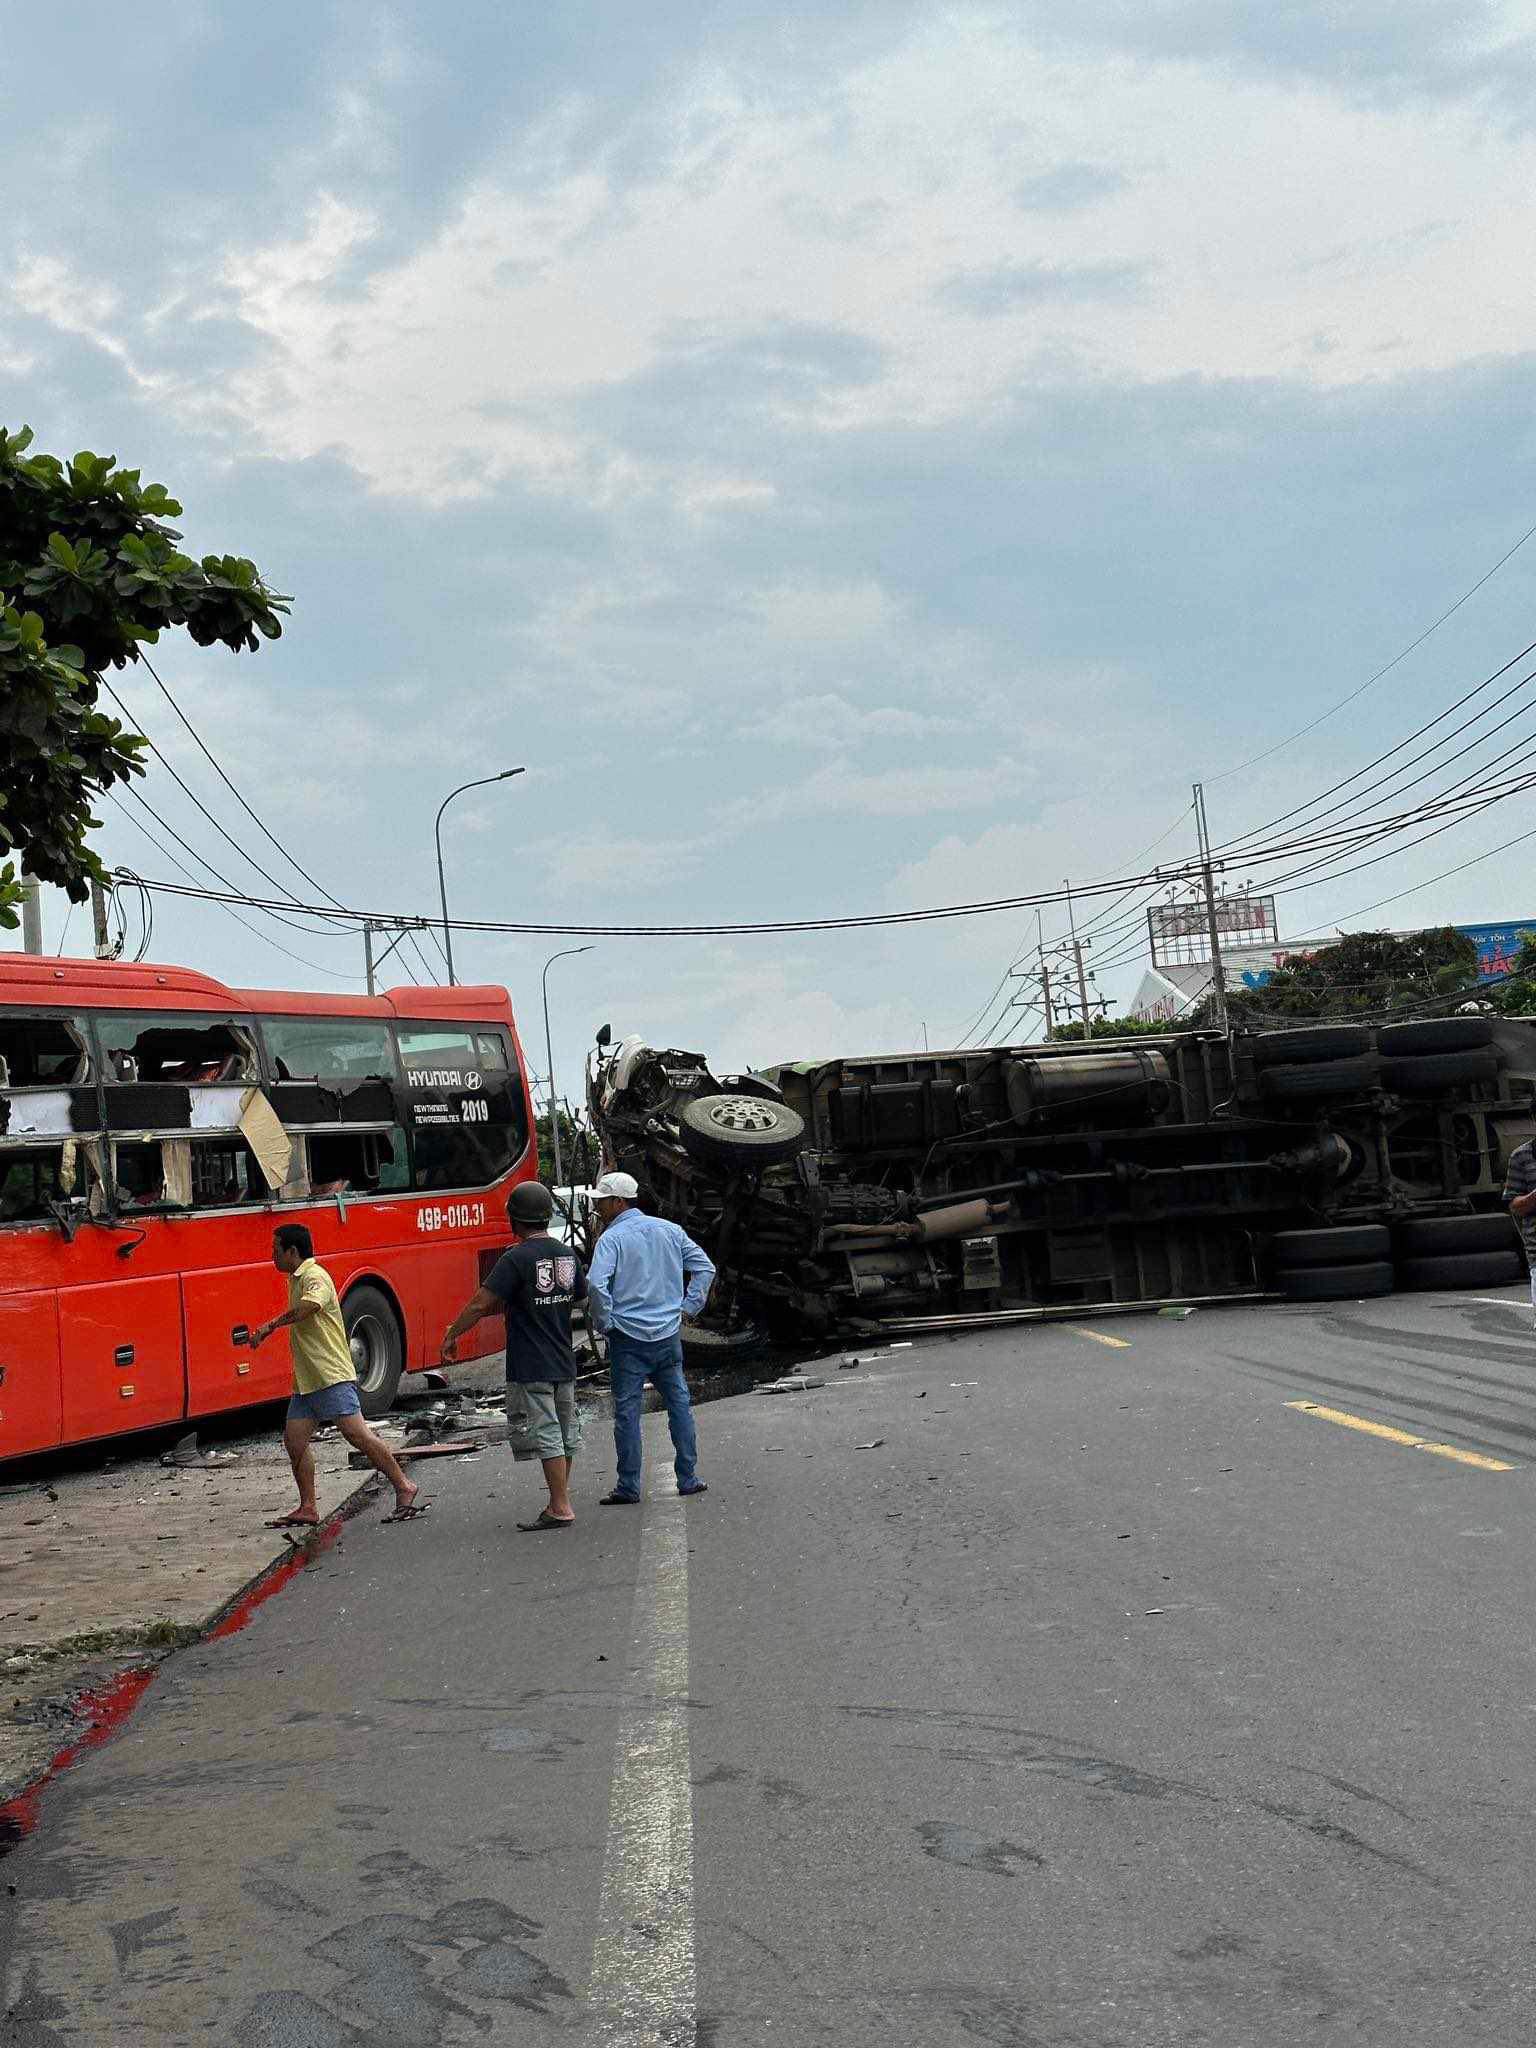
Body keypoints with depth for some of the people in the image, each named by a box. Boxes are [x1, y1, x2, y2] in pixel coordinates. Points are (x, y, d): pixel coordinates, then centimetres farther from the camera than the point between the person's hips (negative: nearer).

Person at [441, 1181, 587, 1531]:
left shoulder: (516, 1259, -16)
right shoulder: (568, 1255, 6)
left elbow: (480, 1304, -18)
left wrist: (451, 1335, -5)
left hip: (530, 1369, -7)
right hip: (564, 1364, 7)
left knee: (545, 1436, -3)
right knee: (565, 1434, 14)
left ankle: (560, 1508, -1)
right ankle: (560, 1500, 25)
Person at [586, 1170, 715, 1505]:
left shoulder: (611, 1239, -9)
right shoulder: (670, 1230, 8)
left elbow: (596, 1285, -22)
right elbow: (705, 1268, 9)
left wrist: (603, 1323, -8)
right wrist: (688, 1307, 10)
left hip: (628, 1338, -5)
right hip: (669, 1334, 5)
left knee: (627, 1411, 1)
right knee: (679, 1404, 13)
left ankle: (628, 1487, 4)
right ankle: (688, 1478, 16)